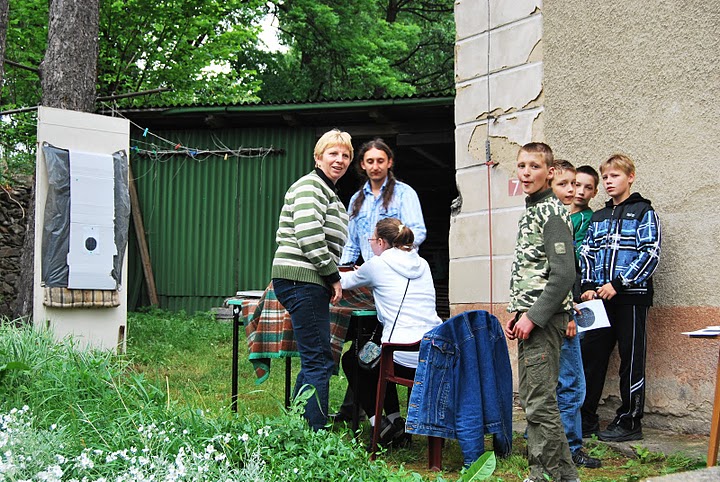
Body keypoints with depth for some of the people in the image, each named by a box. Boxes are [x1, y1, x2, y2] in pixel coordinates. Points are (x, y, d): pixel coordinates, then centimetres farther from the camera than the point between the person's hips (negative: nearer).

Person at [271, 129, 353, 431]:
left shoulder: (328, 192, 25)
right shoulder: (310, 186, -8)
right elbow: (309, 236, -19)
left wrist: (333, 275, 18)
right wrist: (333, 276, -12)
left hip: (310, 284, 10)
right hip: (302, 280, -10)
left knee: (313, 361, 13)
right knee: (319, 361, -11)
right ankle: (316, 433, -9)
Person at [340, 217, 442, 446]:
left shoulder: (377, 265, -1)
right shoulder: (422, 265, 15)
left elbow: (345, 281, 18)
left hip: (405, 359, -6)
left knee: (351, 360, 24)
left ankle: (380, 425, 12)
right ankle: (396, 421, 27)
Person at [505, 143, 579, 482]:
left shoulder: (552, 212, -11)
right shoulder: (530, 213, 18)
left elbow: (563, 275, -19)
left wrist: (532, 318, -18)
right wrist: (517, 314, 15)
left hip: (544, 320, -10)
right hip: (529, 318, 10)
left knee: (540, 403, -9)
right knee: (531, 400, 13)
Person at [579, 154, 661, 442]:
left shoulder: (643, 211, 0)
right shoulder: (598, 217, 17)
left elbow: (651, 254, -9)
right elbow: (587, 253, 15)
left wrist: (617, 284, -15)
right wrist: (588, 286, -3)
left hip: (631, 296, -5)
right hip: (600, 297, 6)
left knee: (631, 359, -1)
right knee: (591, 354, 5)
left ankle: (630, 422, 6)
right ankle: (586, 418, 13)